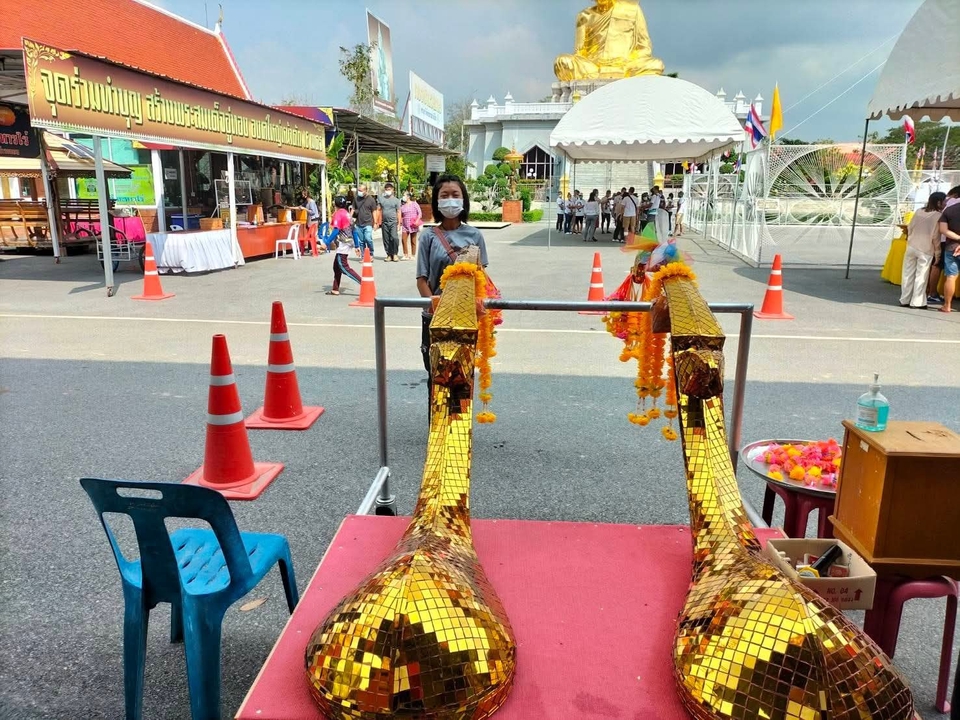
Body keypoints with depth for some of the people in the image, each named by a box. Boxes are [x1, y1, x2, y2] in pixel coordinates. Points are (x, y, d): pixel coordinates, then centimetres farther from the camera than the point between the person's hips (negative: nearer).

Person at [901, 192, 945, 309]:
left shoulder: (918, 212, 3)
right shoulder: (938, 216, -10)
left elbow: (909, 228, 9)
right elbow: (936, 236, -9)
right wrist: (937, 253, -2)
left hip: (911, 247, 4)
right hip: (926, 250, -4)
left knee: (908, 274, 9)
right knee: (921, 276, 1)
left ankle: (904, 300, 14)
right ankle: (917, 302, 1)